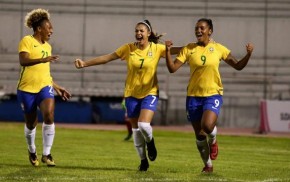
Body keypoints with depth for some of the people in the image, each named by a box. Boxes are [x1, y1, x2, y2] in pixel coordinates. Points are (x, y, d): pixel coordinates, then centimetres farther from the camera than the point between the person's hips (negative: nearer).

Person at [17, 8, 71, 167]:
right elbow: (23, 61, -23)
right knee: (31, 124, 7)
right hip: (27, 88, -4)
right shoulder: (27, 41, -5)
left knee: (49, 115, -21)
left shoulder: (47, 46, 15)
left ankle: (46, 154, -12)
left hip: (45, 87, 4)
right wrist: (42, 60, -36)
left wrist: (57, 87, 23)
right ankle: (32, 151, 36)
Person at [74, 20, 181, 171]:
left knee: (144, 125, -20)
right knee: (136, 129, 5)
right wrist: (85, 64, -6)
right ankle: (143, 160, 22)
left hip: (149, 93, -2)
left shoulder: (157, 49, -5)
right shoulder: (128, 48, -3)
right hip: (131, 94, 2)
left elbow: (177, 50, -7)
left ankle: (150, 142, 15)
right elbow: (106, 58, -2)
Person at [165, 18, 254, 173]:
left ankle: (213, 141, 10)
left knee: (207, 126, -27)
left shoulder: (219, 49, 0)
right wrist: (168, 51, -18)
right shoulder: (189, 49, 0)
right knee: (199, 135, 6)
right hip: (193, 96, 2)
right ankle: (208, 165, 26)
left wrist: (248, 54, -9)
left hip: (213, 94, -2)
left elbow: (238, 66, 8)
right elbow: (172, 68, -5)